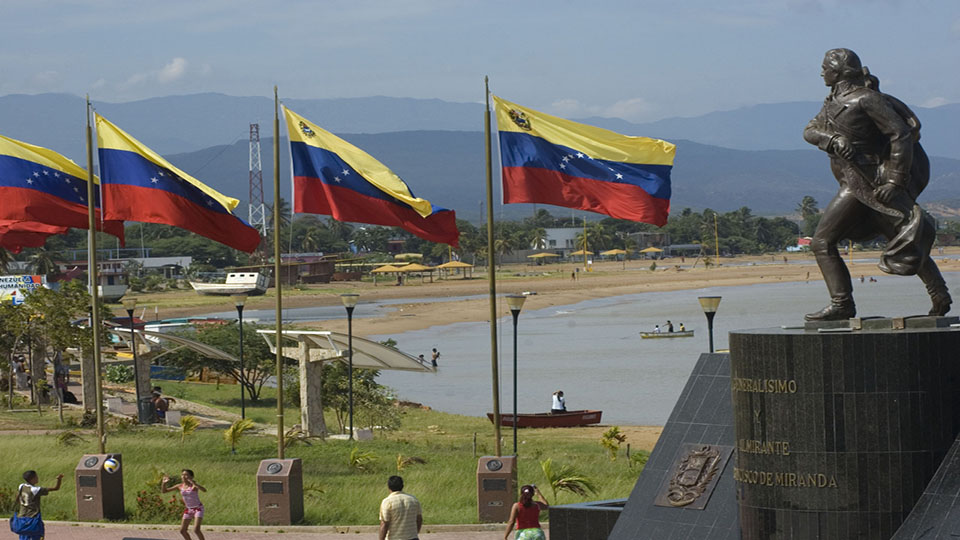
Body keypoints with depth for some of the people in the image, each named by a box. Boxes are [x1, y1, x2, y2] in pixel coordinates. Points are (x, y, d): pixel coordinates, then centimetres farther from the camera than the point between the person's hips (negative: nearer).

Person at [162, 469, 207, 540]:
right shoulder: (180, 486, -3)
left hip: (198, 509, -6)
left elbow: (204, 490, -40)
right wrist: (164, 483, -17)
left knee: (196, 530, -20)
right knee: (182, 531, 3)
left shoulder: (193, 485, -18)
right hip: (188, 510, 6)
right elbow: (163, 491, 2)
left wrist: (194, 483, -50)